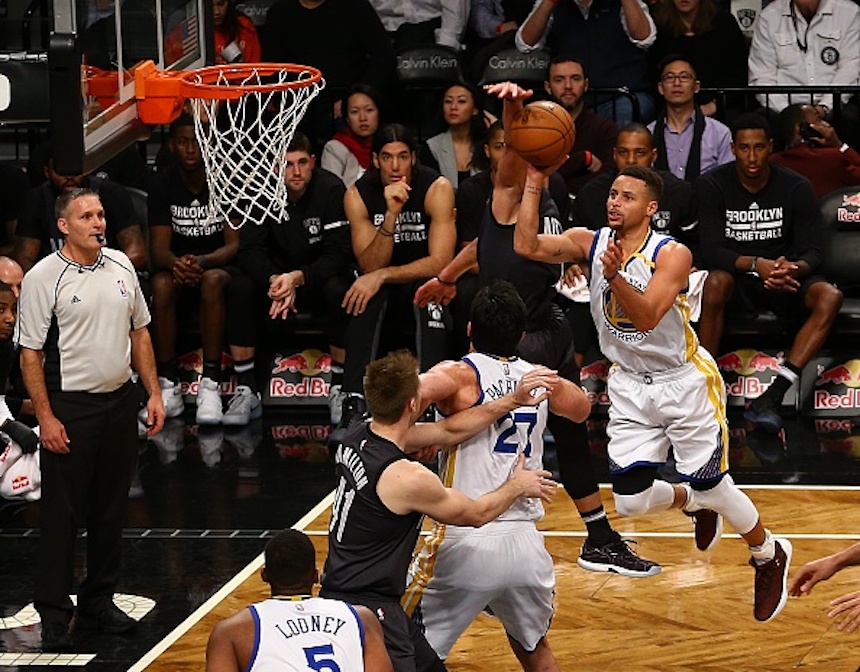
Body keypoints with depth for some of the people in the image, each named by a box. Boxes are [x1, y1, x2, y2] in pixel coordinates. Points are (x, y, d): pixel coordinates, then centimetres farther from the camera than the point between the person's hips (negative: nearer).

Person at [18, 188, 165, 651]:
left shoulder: (120, 266, 7)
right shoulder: (43, 278, -10)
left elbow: (139, 332, 17)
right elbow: (30, 353, -9)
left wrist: (154, 394, 11)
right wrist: (46, 417, -13)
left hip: (120, 401, 6)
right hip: (70, 407, -5)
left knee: (111, 509, 12)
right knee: (62, 514, -2)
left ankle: (98, 601, 24)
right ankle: (53, 614, 5)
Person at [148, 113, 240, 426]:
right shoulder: (163, 183, -4)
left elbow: (236, 245, -15)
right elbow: (159, 248, -10)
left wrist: (202, 262, -36)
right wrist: (175, 263, -35)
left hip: (220, 266, -2)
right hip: (177, 264, 2)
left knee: (213, 280, -37)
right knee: (161, 283, -32)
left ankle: (210, 385, -36)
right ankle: (168, 385, -27)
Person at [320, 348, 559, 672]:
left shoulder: (357, 436, 1)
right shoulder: (407, 478, -24)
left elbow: (447, 431, 12)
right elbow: (476, 514, -4)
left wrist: (512, 401, 9)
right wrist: (518, 485, 14)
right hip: (366, 609, -10)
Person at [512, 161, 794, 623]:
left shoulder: (672, 254, -20)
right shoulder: (590, 243, -7)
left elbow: (647, 316, -34)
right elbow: (527, 245, -21)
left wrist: (615, 275, -49)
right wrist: (534, 183, -25)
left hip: (685, 381, -4)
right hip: (630, 385, 4)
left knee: (712, 487, 0)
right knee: (631, 502, -1)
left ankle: (769, 556, 30)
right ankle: (694, 504, 35)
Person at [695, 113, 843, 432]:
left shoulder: (797, 188, -3)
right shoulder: (711, 186, -7)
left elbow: (812, 251, -7)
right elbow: (713, 251, -15)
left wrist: (794, 269, -33)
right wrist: (756, 264, -35)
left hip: (783, 279, 2)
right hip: (736, 279, -2)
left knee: (830, 297, -29)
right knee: (715, 282, -38)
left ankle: (774, 394, -37)